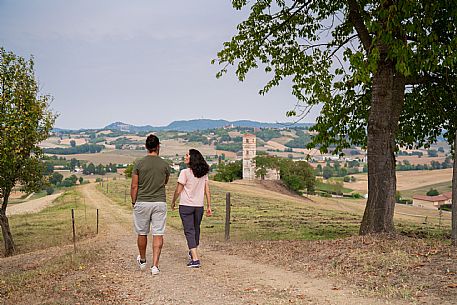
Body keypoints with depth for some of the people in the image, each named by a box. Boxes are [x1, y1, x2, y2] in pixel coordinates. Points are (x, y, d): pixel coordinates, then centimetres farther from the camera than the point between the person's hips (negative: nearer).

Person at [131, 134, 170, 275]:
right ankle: (155, 265, -4)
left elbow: (134, 186, -4)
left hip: (142, 203, 0)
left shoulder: (139, 164, -5)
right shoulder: (164, 164, -1)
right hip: (160, 202, 0)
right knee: (158, 234, 2)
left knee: (142, 233, 15)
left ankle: (142, 261, 34)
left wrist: (134, 202, 7)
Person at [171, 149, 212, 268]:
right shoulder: (204, 173, 2)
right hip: (199, 206, 5)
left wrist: (173, 202, 7)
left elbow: (178, 191, -10)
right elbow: (207, 190, 3)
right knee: (196, 229, 21)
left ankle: (195, 259, -10)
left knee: (189, 231, -2)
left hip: (186, 205, -5)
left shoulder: (185, 172, -14)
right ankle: (193, 252, 41)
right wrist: (209, 206, 9)